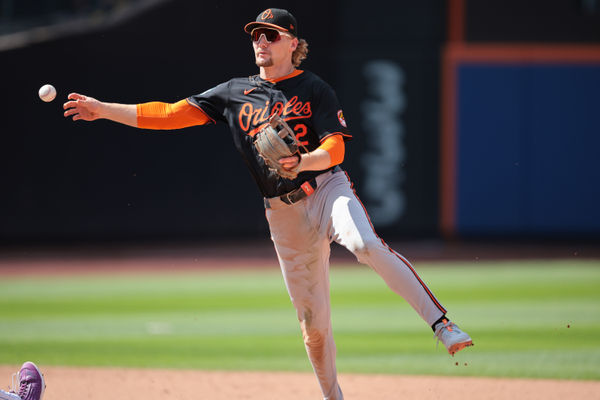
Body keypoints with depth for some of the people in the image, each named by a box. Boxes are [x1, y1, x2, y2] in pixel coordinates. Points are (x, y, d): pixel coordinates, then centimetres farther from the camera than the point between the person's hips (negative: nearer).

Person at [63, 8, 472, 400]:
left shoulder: (315, 89, 2)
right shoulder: (235, 93, 12)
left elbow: (335, 148, -8)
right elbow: (171, 114, 9)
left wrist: (302, 162, -30)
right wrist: (102, 109, 4)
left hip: (327, 189, -4)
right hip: (284, 213, 4)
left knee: (367, 244, -36)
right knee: (312, 319, 6)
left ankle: (439, 322, -39)